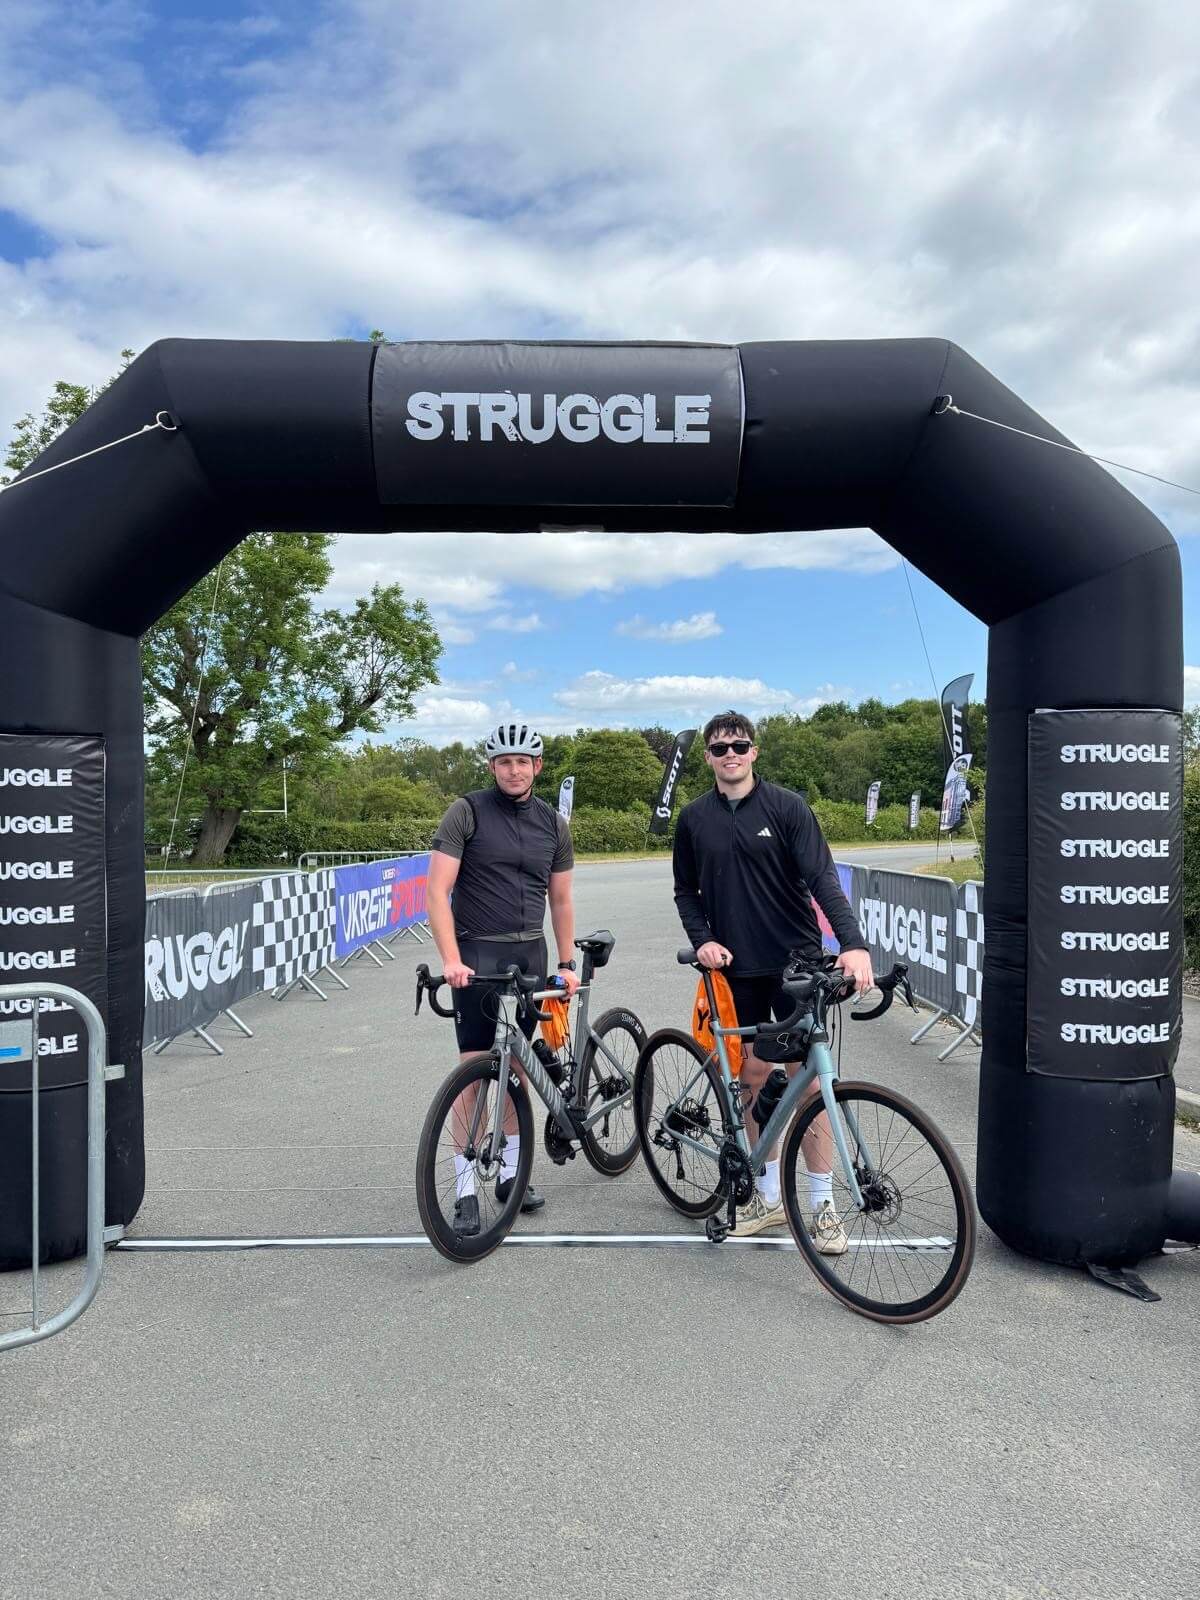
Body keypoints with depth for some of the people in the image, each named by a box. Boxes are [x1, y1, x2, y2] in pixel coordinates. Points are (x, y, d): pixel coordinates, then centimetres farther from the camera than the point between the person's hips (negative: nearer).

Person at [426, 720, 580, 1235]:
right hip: (478, 954, -4)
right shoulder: (467, 812, -6)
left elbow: (561, 900, 13)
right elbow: (437, 890, -12)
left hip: (529, 955, 4)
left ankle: (511, 1171, 25)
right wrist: (451, 959, -22)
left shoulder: (553, 823, 8)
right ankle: (465, 1190, 3)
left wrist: (567, 964, 8)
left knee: (516, 1067, 12)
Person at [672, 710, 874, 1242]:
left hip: (795, 959, -3)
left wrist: (853, 944, -27)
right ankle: (769, 1195, 23)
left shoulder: (786, 806, -6)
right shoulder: (694, 819, 5)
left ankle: (823, 1206, 10)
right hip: (736, 965, 3)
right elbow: (686, 890, 13)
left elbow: (822, 877, -14)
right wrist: (701, 940, -4)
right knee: (754, 1074, 9)